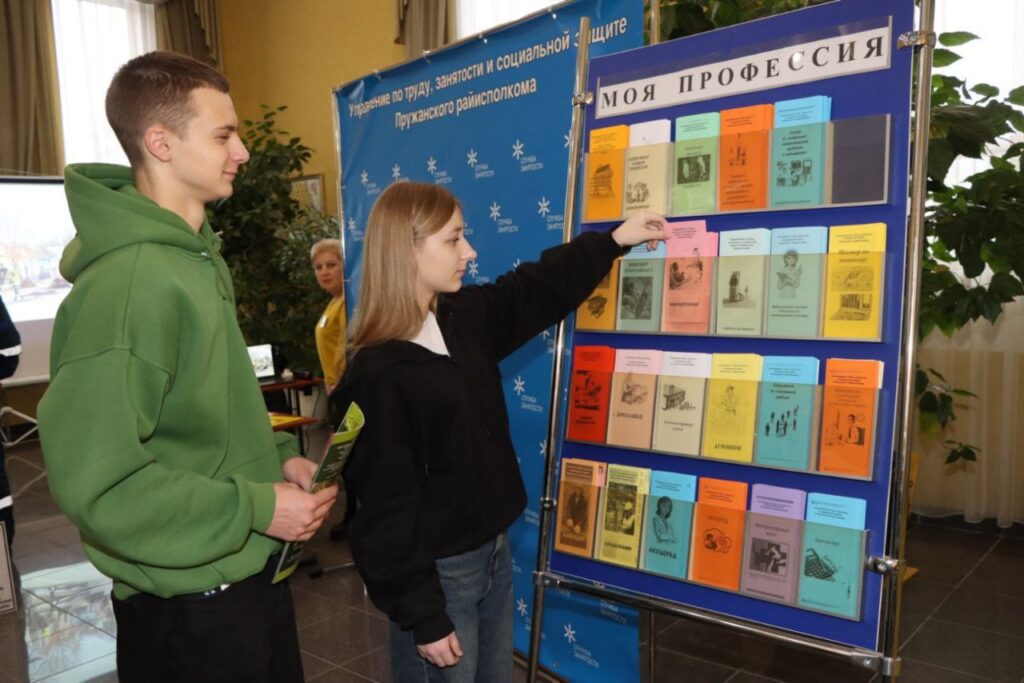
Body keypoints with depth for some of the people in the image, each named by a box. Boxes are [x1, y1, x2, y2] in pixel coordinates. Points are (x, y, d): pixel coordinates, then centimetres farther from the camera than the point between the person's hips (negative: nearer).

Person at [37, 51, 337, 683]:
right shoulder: (127, 282, -25)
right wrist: (255, 508, -21)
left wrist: (276, 456, 2)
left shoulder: (198, 257, 7)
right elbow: (97, 481, -27)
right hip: (189, 605, -9)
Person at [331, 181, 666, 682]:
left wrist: (614, 241, 14)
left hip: (494, 551, 8)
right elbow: (387, 510, -20)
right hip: (437, 572, -8)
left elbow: (540, 288, 16)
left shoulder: (467, 318, 1)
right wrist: (423, 617, -16)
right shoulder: (378, 374, -22)